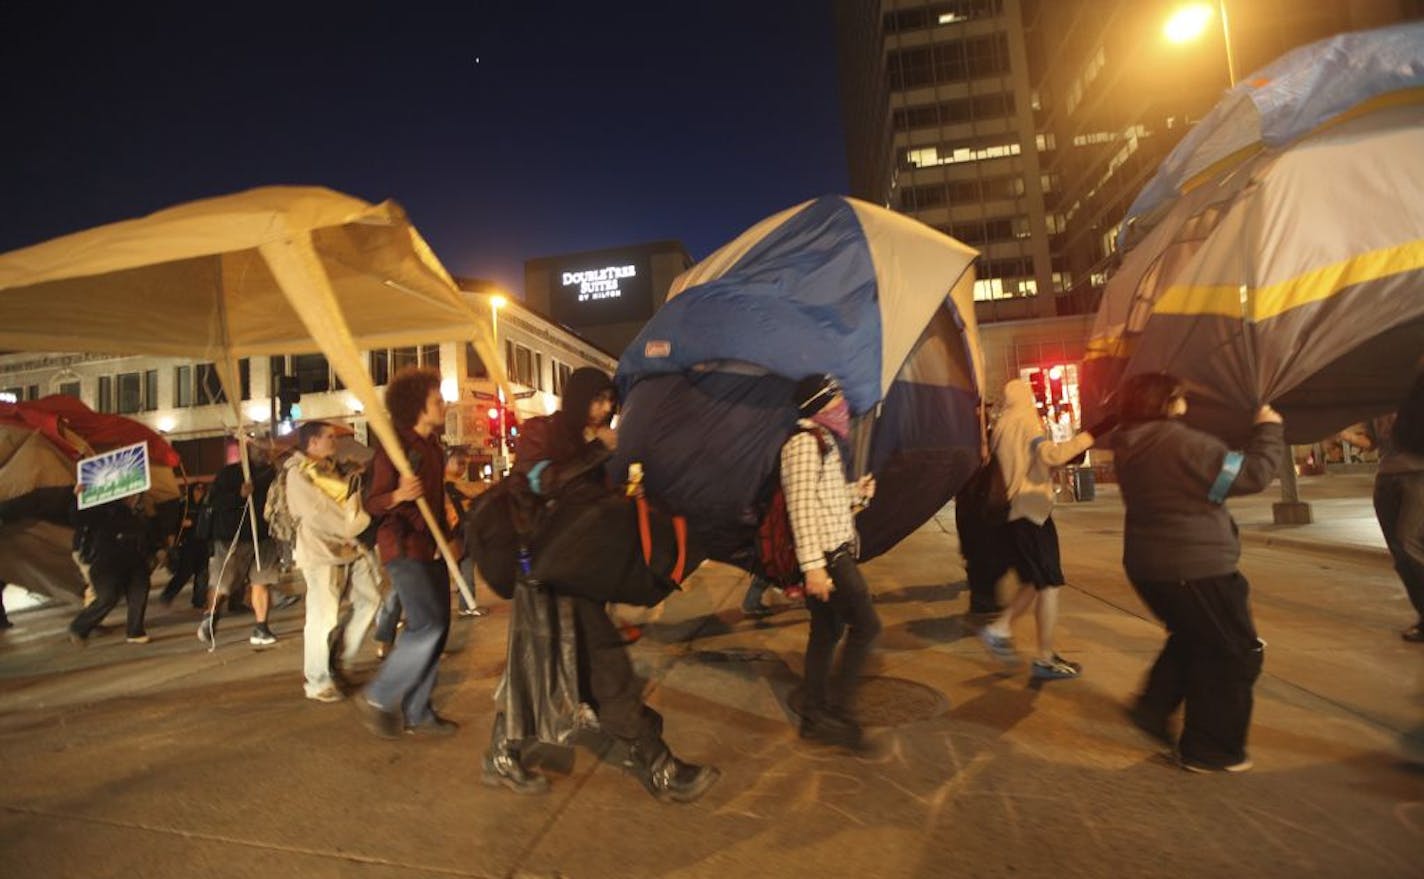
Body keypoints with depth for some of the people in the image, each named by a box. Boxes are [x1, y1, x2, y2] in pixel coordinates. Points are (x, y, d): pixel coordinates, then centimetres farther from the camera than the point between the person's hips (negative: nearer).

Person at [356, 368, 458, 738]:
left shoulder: (433, 445, 12)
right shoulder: (395, 446, -13)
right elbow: (373, 503, -15)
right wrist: (397, 495, -35)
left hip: (431, 547, 9)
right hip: (404, 547, -9)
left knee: (437, 627, 8)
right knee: (428, 626, -14)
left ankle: (417, 712, 19)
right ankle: (378, 697, 5)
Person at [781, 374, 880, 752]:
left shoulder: (821, 441, 17)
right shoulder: (805, 442, -15)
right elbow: (802, 506, -23)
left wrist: (856, 492, 9)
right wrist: (813, 565, -27)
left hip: (831, 553, 10)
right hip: (825, 555, -10)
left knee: (826, 632, 12)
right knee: (865, 625, -4)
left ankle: (815, 717, 21)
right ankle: (838, 714, 3)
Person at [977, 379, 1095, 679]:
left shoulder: (1001, 426, 15)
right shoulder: (1027, 420, -7)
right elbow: (1049, 454, -22)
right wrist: (1081, 440, -8)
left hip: (1012, 511, 8)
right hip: (1032, 510, -8)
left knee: (1034, 581, 16)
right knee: (1049, 584, -2)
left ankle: (999, 629, 8)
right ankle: (1046, 659, 1)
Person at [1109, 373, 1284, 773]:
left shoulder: (1130, 448, 5)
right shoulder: (1183, 443, -21)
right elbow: (1252, 474, -18)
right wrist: (1269, 429, -3)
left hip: (1147, 564, 8)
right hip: (1195, 568, -8)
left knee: (1191, 638, 29)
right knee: (1234, 652, 10)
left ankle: (1153, 708, 28)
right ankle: (1210, 750, 19)